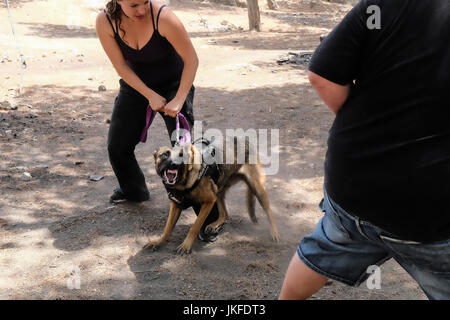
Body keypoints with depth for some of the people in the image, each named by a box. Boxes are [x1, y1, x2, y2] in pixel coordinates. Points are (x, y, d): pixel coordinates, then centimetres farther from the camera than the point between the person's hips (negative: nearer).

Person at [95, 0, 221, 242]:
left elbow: (191, 60, -22)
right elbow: (121, 66, -13)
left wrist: (179, 100, -27)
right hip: (136, 85, 4)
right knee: (117, 147, 9)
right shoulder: (105, 22, -20)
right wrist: (150, 96, -20)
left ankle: (208, 217, -4)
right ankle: (134, 191, 41)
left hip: (174, 84, -4)